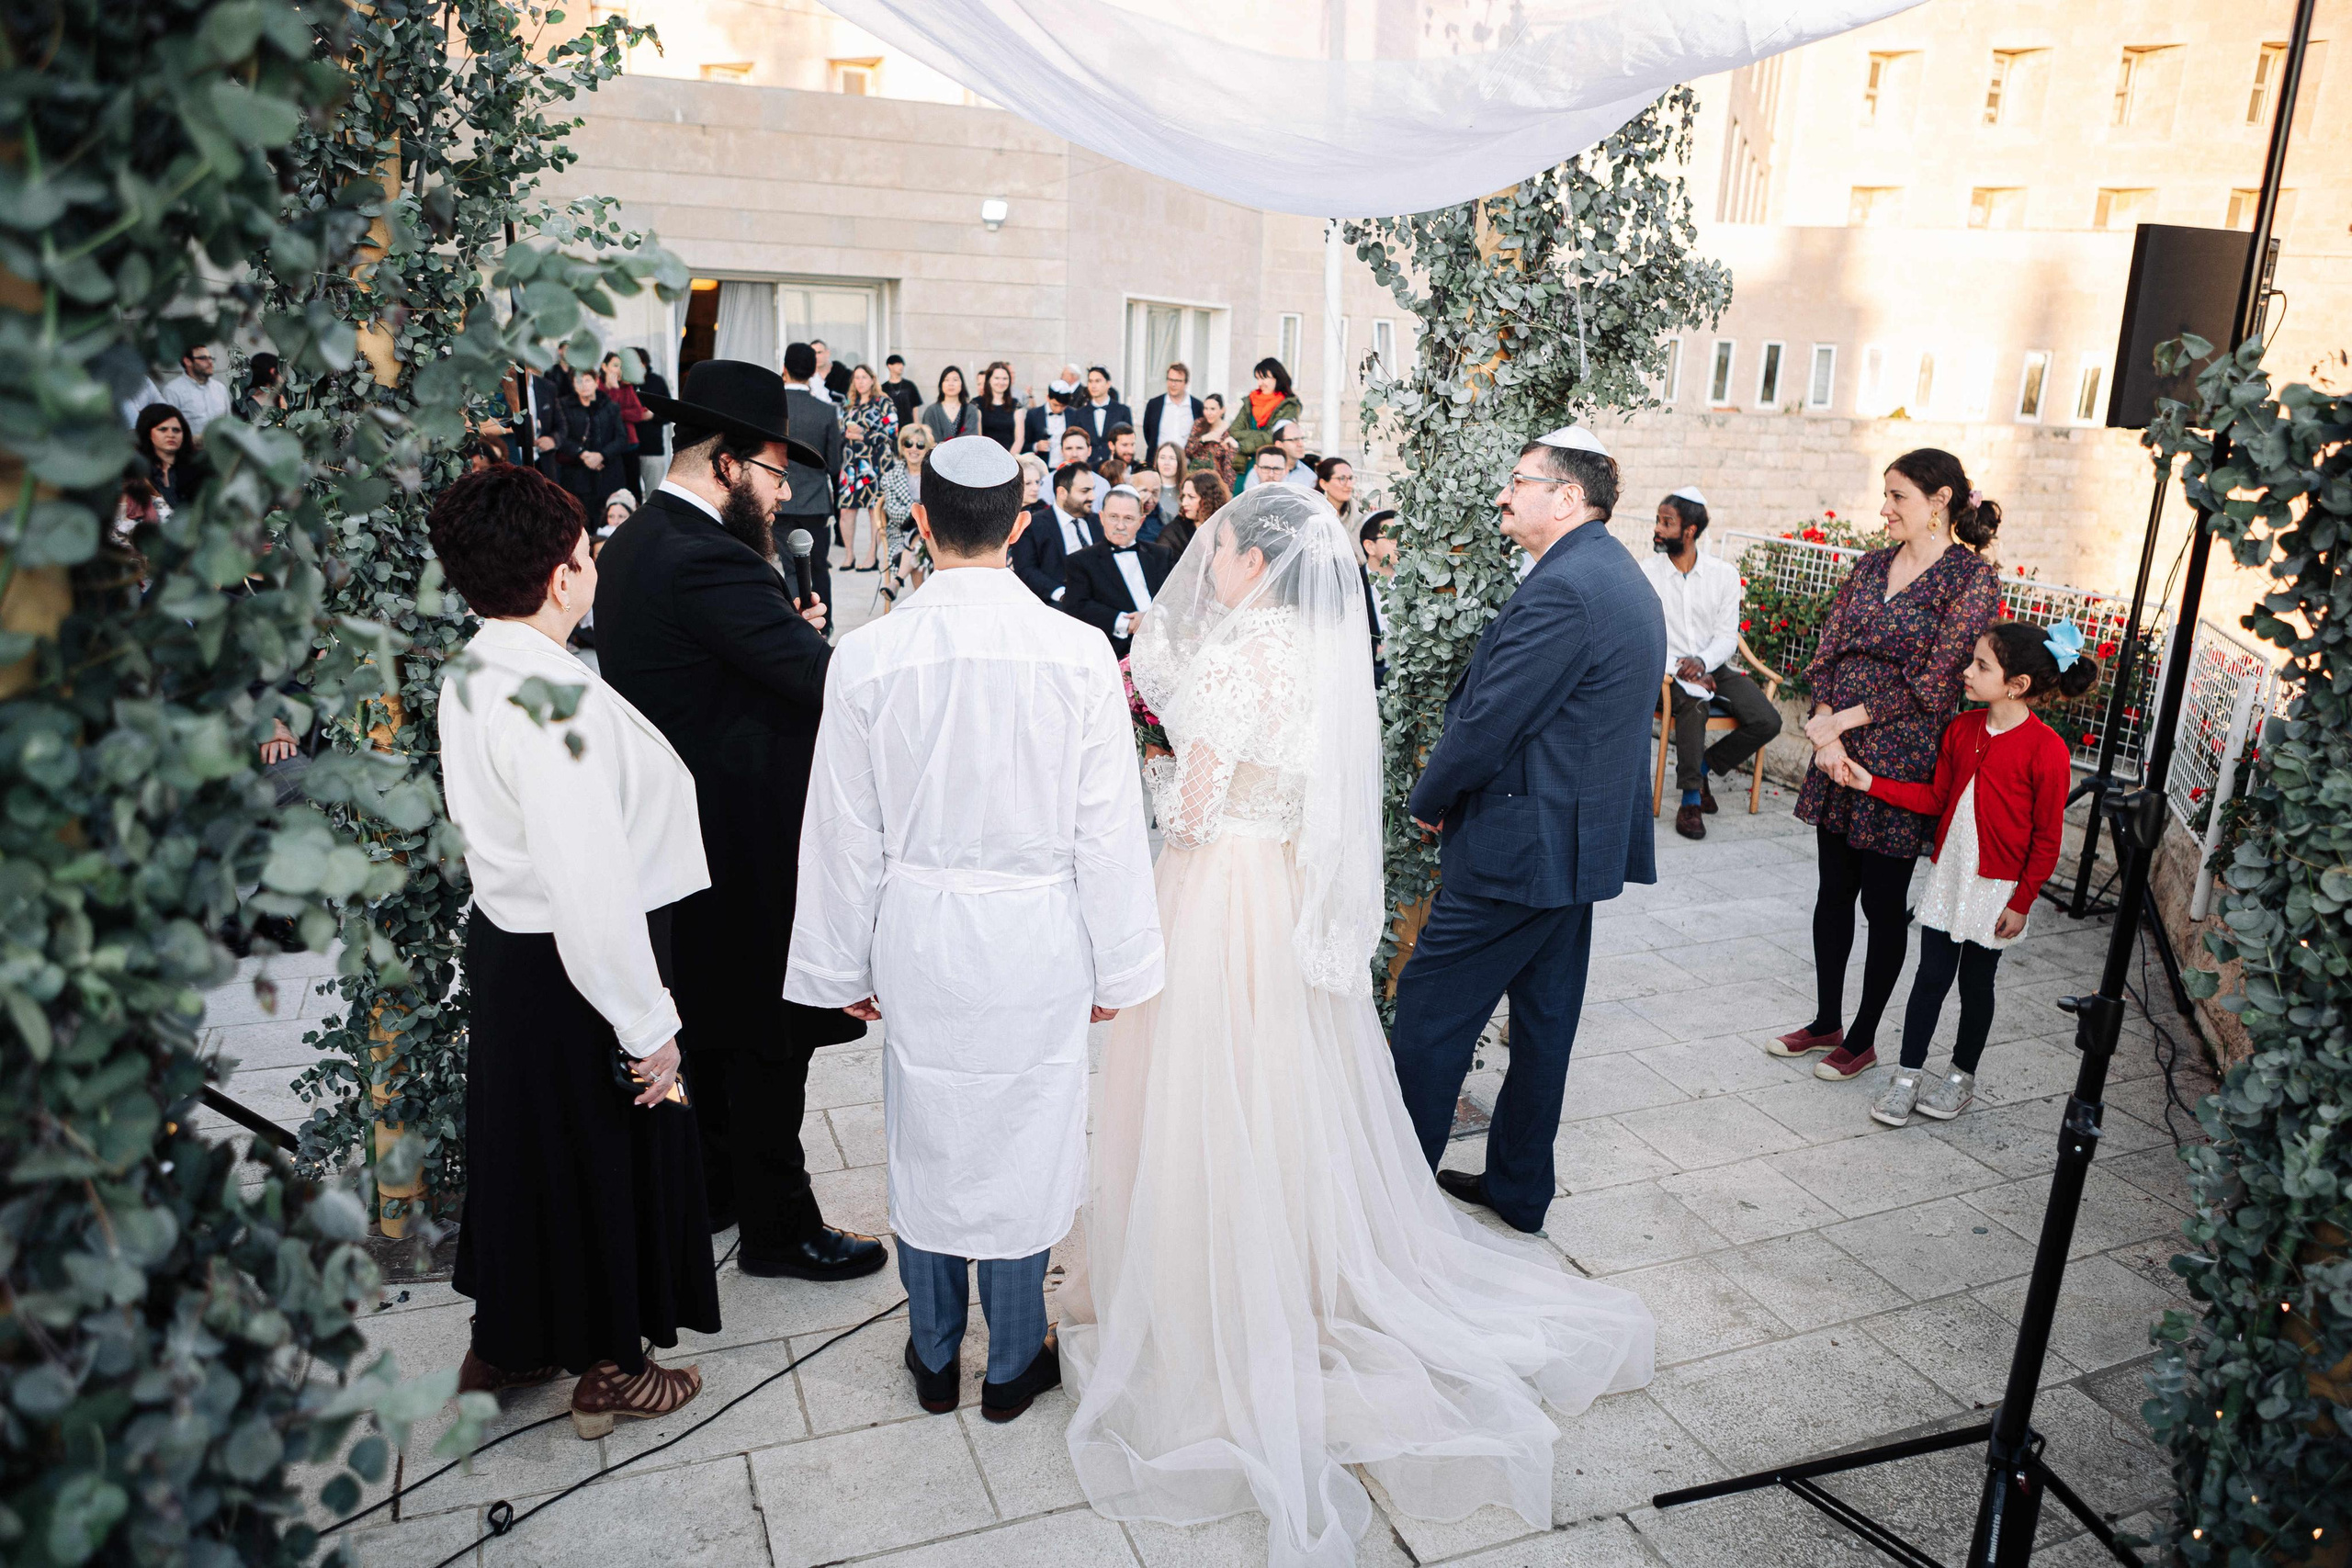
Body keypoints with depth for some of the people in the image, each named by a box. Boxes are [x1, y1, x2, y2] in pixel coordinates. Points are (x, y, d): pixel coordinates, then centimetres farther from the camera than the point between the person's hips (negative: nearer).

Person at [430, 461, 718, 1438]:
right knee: (609, 1157, 12)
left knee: (521, 1146, 25)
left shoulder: (470, 676, 1)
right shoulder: (555, 700, -29)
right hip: (574, 976, -9)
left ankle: (505, 1346, 46)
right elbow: (592, 889, -31)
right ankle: (609, 1372, 34)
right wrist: (648, 1025, -23)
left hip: (504, 945, 9)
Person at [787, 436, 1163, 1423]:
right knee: (1024, 1142, 14)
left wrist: (846, 964, 10)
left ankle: (934, 1359, 36)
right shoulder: (1079, 653, -12)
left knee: (925, 1144, 17)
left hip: (917, 934, 1)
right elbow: (1108, 828, -6)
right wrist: (1117, 964, 5)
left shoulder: (868, 656, -10)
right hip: (1038, 936, -1)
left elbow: (847, 833, -3)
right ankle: (1015, 1363, 32)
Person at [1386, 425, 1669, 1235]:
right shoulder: (1623, 576, 12)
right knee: (1544, 1017, 17)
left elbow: (1488, 721, -22)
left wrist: (1428, 800, -5)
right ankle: (1519, 1187, 29)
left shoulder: (1561, 590, -21)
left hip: (1519, 846, -10)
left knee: (1429, 1010, 1)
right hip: (1580, 841, 10)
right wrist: (1452, 787, 12)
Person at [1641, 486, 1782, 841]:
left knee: (1767, 722, -18)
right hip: (1669, 672, -3)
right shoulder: (1645, 574, -4)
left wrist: (1701, 662, -21)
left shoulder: (1724, 574, 2)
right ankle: (1690, 800, -25)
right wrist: (1680, 670, -20)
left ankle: (1701, 767, 6)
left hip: (1715, 667, 3)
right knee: (1694, 702, -37)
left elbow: (1727, 636, 0)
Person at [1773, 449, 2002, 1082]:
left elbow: (1935, 684, -15)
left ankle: (1863, 1038, 20)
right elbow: (1827, 654, 5)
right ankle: (1826, 1022, 28)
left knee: (1884, 902, 5)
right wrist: (1826, 731, -10)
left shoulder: (1972, 577, -10)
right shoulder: (1872, 565, 9)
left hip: (1901, 758, -6)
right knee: (1834, 888, 14)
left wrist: (1843, 719, -14)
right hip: (1837, 749, 6)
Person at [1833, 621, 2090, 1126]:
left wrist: (2021, 902, -10)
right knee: (1931, 975, 8)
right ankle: (1907, 1075, 17)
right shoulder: (1961, 729, 1)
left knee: (1976, 981, 11)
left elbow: (2047, 838, -12)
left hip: (1997, 888, -4)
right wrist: (1871, 784, 0)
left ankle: (1961, 1076, 28)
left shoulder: (2046, 750, -17)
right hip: (1947, 874, 4)